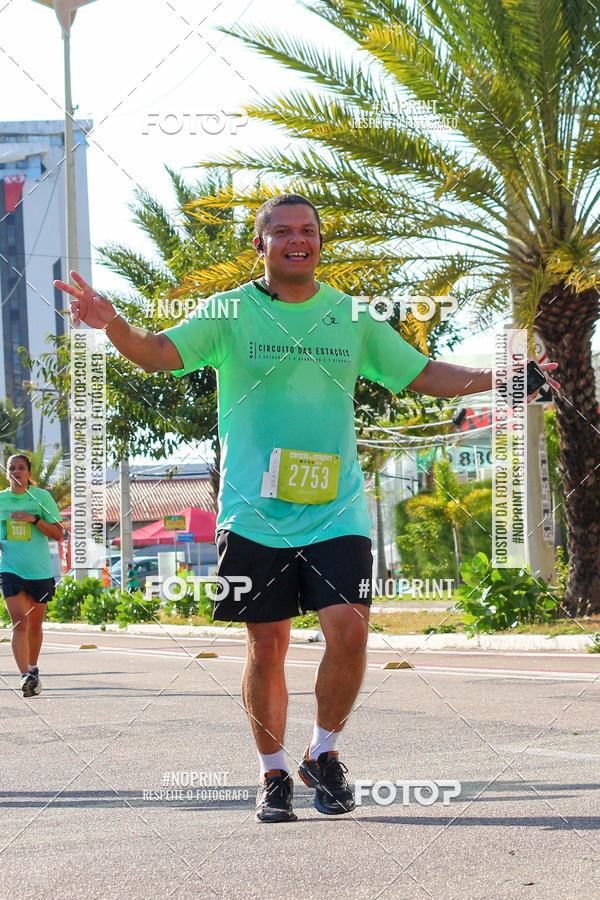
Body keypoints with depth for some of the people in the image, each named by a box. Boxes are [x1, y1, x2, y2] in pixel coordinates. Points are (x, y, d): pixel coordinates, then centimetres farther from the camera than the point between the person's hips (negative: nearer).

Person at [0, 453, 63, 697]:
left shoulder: (41, 497, 0)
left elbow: (58, 533, -3)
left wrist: (34, 519, -16)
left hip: (40, 571, 0)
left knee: (35, 625, 11)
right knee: (20, 623, -16)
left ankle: (33, 669, 33)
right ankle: (25, 676, -24)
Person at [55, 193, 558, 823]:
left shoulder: (352, 318, 9)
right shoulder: (229, 313, 2)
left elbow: (423, 375, 15)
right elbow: (161, 353, -10)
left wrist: (503, 376, 2)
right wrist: (112, 324, -30)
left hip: (336, 509, 1)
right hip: (254, 513, -1)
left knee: (348, 630, -13)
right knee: (266, 647, 2)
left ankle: (323, 754, 11)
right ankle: (273, 774, 20)